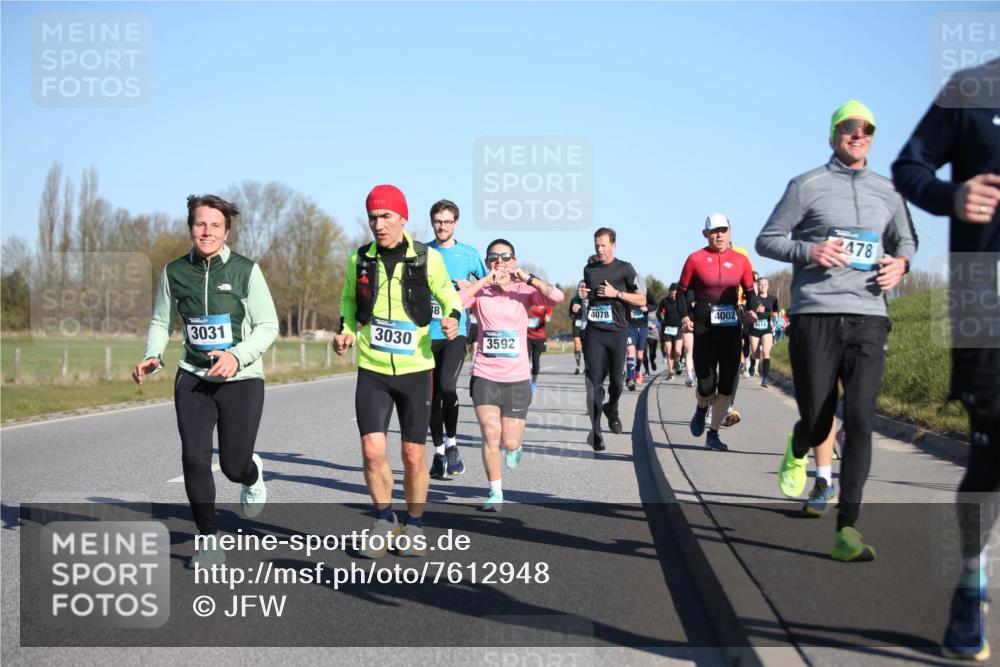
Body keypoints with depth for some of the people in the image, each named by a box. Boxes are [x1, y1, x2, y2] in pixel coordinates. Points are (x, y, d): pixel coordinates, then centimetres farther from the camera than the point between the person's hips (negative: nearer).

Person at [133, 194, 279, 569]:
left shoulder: (245, 270, -8)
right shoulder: (175, 272, 0)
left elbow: (268, 326, -6)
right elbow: (161, 322, 12)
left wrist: (236, 356, -21)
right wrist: (152, 356, -8)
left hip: (242, 380, -2)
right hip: (193, 378, 2)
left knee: (234, 466, 1)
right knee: (194, 458, -10)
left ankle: (252, 475, 42)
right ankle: (209, 542, 6)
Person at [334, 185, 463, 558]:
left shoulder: (428, 259, -5)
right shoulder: (359, 260, 1)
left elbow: (447, 295, 9)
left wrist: (452, 318, -11)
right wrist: (346, 330, 1)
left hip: (415, 370, -1)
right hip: (372, 372, 1)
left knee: (413, 456, 5)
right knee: (372, 451, -9)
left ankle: (414, 527, 26)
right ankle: (384, 520, 15)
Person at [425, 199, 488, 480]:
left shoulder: (469, 254, 5)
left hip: (456, 332, -2)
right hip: (428, 333, 3)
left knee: (447, 385, -23)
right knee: (432, 395, 6)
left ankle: (451, 443, -3)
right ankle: (439, 452, 20)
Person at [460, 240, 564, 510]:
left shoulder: (524, 291, 1)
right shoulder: (480, 291, 1)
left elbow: (557, 297, -16)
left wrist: (528, 278, -22)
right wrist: (484, 281, -21)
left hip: (517, 378, 0)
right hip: (484, 375, 0)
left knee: (510, 442, 2)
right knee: (490, 434, -10)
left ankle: (514, 446, 40)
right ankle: (495, 492, 8)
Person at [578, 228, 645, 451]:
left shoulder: (624, 269, 0)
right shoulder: (589, 269, 10)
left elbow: (642, 300, -1)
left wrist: (616, 293, -13)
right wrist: (581, 294, 3)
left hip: (617, 332, -1)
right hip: (594, 332, 1)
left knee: (616, 380, 8)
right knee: (594, 382, -8)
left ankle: (612, 409, 39)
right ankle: (595, 430, -5)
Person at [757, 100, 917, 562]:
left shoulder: (888, 191, 15)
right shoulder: (807, 186, 4)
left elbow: (906, 240, 29)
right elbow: (766, 240, 6)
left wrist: (900, 262, 5)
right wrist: (808, 250, -12)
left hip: (868, 320, 2)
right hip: (815, 316, -2)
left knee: (859, 420, -11)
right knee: (816, 423, 1)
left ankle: (847, 531, -10)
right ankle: (797, 454, 41)